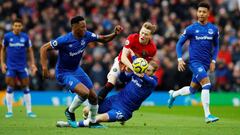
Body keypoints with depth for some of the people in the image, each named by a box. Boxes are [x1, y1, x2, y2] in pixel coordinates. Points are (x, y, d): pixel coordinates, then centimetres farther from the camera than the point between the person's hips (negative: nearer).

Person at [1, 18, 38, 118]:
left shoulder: (25, 37, 2)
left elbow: (30, 51, 9)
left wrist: (32, 64, 1)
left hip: (22, 66, 1)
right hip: (10, 67, -1)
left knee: (26, 88, 2)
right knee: (10, 88, -4)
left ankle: (29, 111, 6)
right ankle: (9, 111, 3)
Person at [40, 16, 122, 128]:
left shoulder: (86, 35, -10)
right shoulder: (65, 40, -27)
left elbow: (104, 39, 4)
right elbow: (44, 48, -21)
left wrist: (115, 34, -15)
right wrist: (44, 67, -28)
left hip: (76, 70, 7)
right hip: (64, 73, -7)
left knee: (93, 97, 6)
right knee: (85, 92, -25)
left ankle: (93, 122, 28)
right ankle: (70, 111, 2)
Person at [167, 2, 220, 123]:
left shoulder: (214, 29, 5)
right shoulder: (191, 29, -4)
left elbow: (216, 46, 18)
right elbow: (179, 43, 4)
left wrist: (213, 61, 7)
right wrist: (180, 59, -7)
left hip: (206, 63, 5)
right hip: (195, 62, -5)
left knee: (192, 89, 14)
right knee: (206, 85, -22)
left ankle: (173, 94, 42)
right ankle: (207, 115, -18)